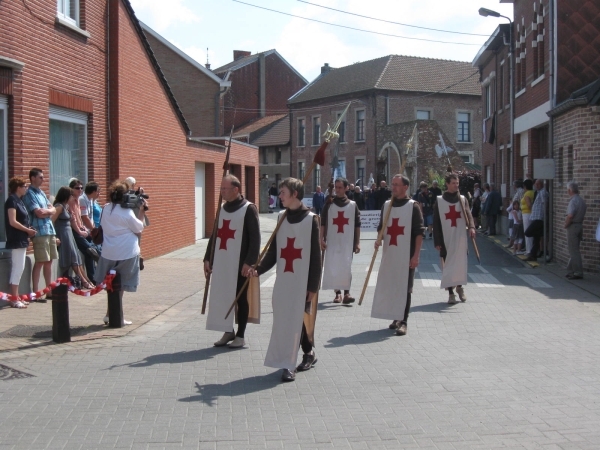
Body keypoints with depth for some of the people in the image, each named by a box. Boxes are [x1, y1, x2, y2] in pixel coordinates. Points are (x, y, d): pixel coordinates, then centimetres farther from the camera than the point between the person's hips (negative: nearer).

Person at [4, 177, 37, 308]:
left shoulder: (19, 200, 14)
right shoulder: (12, 200, -13)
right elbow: (13, 222, -20)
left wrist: (28, 231, 1)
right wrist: (28, 230, -11)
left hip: (21, 240, 9)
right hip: (16, 240, -9)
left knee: (19, 269, 11)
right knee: (17, 268, -8)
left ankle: (16, 297, 15)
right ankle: (14, 299, -4)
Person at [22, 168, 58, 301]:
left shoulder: (41, 193, 18)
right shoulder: (30, 194, -8)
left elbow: (53, 210, 14)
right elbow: (39, 213, -16)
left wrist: (45, 211, -5)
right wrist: (48, 210, 1)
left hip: (50, 231, 8)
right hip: (40, 232, -8)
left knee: (49, 261, 11)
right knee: (40, 262, -8)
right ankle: (36, 292, -4)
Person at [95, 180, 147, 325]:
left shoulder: (105, 209, 3)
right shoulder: (127, 212, -14)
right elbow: (139, 229, -5)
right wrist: (142, 211, 3)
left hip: (108, 252, 5)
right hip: (126, 253, -5)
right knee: (120, 286, 4)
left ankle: (110, 315, 19)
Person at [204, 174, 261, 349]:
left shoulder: (248, 209, -9)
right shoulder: (222, 209, 12)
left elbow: (255, 238, -13)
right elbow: (215, 235, 17)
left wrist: (249, 262, -18)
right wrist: (207, 259, 13)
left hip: (240, 262, -6)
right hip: (221, 261, 7)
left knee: (241, 298, 3)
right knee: (223, 296, 9)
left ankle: (240, 335, 13)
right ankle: (228, 332, 23)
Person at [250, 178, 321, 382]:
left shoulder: (311, 220, -6)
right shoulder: (282, 219, 10)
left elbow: (315, 256, -7)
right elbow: (273, 251, 12)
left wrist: (313, 287, -9)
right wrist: (259, 269, -3)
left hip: (302, 281, -5)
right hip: (283, 280, 6)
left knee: (298, 319, -2)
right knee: (285, 320, 6)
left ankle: (288, 365, 6)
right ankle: (308, 353, 21)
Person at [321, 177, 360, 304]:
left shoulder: (352, 205, 5)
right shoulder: (329, 205, 6)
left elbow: (357, 226, 6)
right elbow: (322, 224, 6)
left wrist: (357, 243, 2)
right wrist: (322, 239, -3)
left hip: (347, 242, -1)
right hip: (332, 241, 1)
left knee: (346, 267, -9)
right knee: (333, 268, 1)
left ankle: (346, 293, -5)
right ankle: (337, 293, 11)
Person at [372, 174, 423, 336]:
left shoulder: (413, 206, -5)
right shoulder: (386, 205, 11)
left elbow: (419, 233, -7)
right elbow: (381, 227, 19)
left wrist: (416, 255, -13)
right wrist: (379, 239, -2)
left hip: (406, 255, -5)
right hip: (389, 254, 5)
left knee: (405, 288, -3)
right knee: (390, 286, 10)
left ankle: (403, 322, 3)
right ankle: (396, 318, 23)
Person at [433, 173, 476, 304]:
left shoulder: (462, 199, 8)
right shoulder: (439, 201, 2)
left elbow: (468, 214, -3)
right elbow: (436, 222, 1)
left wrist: (471, 226, -24)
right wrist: (437, 241, -4)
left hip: (460, 238, 2)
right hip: (446, 238, -2)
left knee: (461, 263, 5)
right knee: (448, 265, 0)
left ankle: (459, 287, 27)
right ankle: (451, 292, 6)